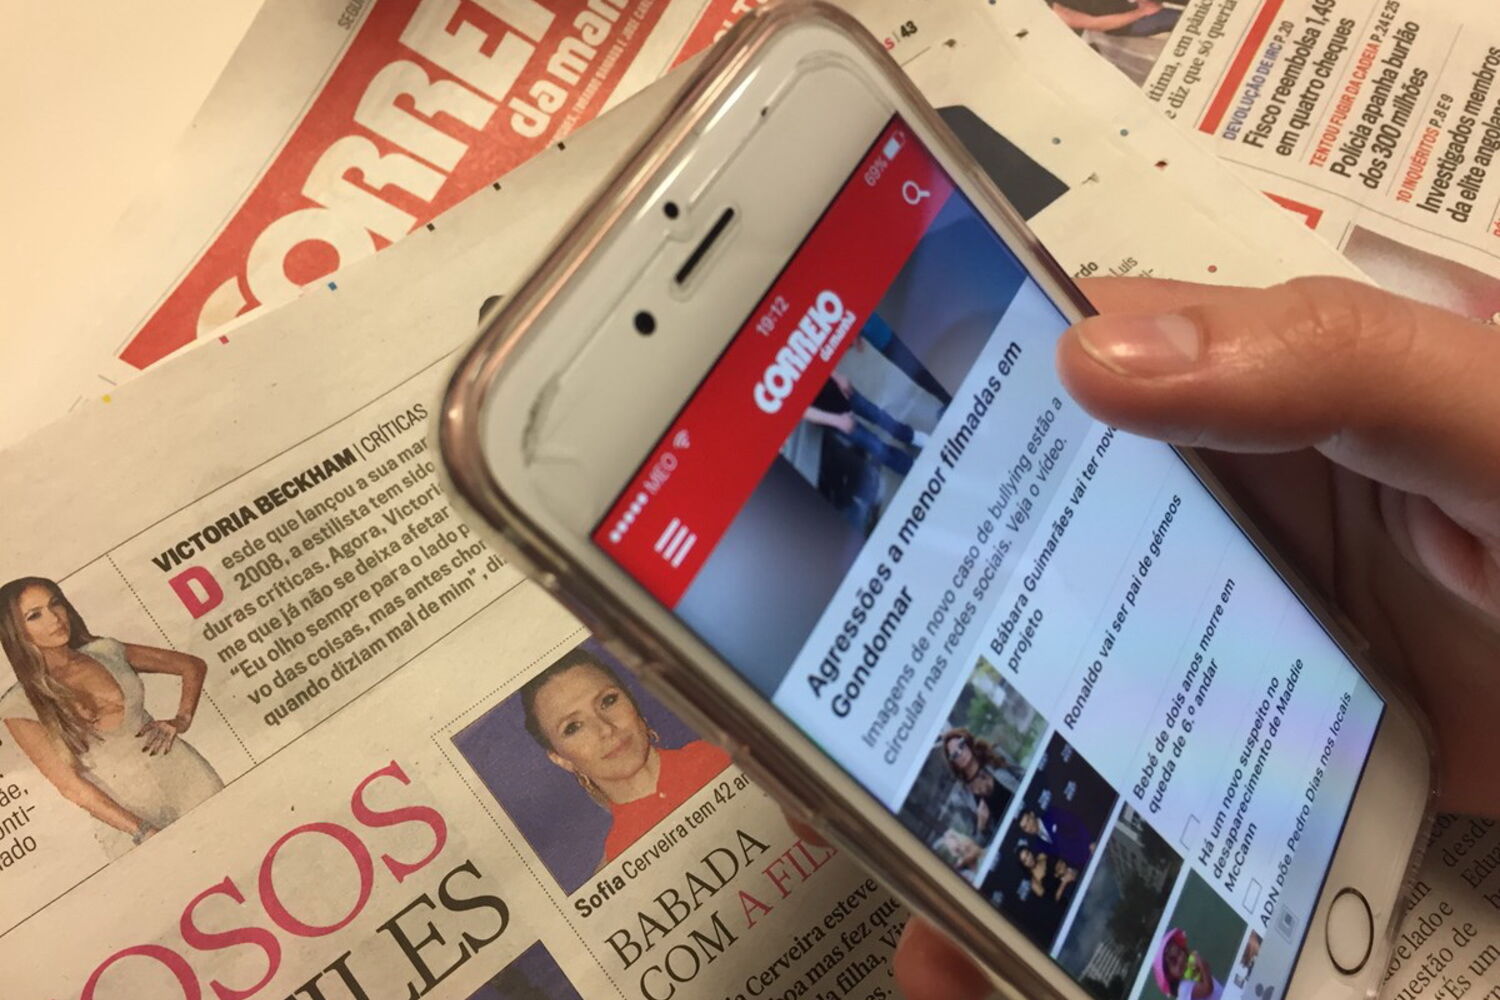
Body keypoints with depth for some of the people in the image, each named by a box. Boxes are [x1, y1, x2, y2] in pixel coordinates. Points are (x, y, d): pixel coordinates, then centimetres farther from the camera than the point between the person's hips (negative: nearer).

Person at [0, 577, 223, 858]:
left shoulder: (105, 652, 2)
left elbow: (193, 666, 13)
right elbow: (71, 785, -9)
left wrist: (181, 721, -3)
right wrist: (144, 832, -16)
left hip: (190, 779, 3)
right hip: (125, 818, -2)